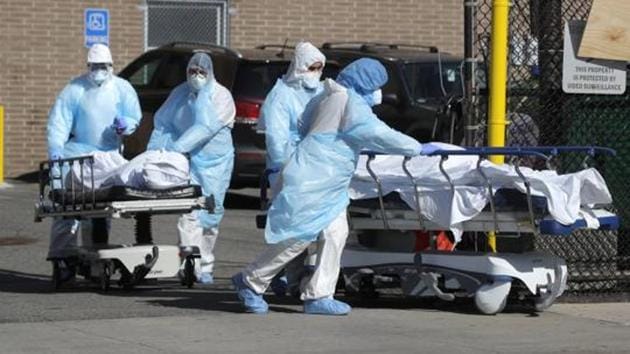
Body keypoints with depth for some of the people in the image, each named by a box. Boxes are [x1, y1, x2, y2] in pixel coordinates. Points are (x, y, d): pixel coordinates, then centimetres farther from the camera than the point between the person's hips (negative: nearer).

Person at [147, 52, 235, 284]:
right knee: (189, 213, -13)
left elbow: (206, 127, -19)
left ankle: (205, 267, 18)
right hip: (188, 162, 1)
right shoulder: (180, 94, 9)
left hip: (214, 163, -1)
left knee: (210, 215, 5)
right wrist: (155, 151, -3)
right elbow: (163, 123, 11)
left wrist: (175, 147, -26)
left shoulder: (220, 96, -5)